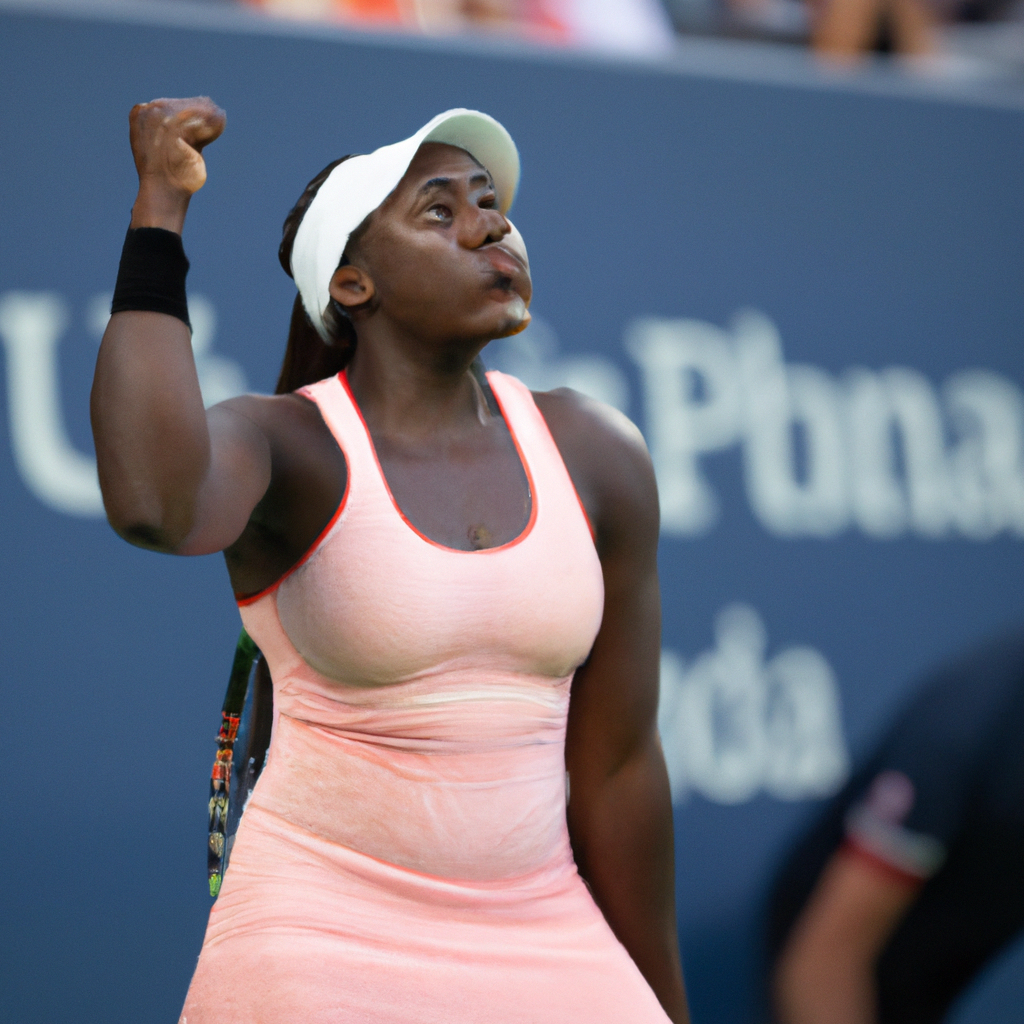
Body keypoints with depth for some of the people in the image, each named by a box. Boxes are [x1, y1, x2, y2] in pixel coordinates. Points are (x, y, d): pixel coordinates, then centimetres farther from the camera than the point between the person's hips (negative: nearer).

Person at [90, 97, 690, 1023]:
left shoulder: (595, 457, 2)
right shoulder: (282, 445, -9)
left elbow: (617, 762, 7)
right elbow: (150, 504, -35)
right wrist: (159, 207, -26)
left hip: (539, 946, 4)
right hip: (324, 941, -4)